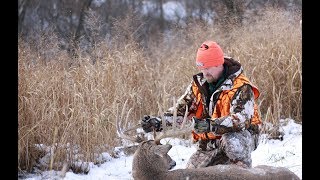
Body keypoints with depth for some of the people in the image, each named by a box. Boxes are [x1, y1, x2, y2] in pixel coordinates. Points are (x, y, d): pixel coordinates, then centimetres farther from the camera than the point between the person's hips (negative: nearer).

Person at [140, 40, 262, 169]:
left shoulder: (241, 87, -20)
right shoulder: (199, 84, 0)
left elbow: (241, 119, -34)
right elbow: (181, 108, 1)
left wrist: (210, 125, -48)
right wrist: (159, 122, -18)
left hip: (242, 135, -6)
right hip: (211, 142, 6)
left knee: (231, 141, -39)